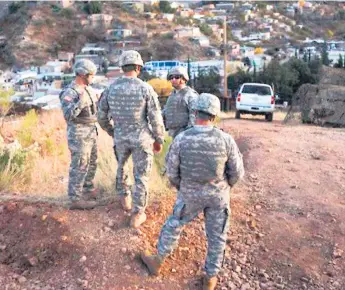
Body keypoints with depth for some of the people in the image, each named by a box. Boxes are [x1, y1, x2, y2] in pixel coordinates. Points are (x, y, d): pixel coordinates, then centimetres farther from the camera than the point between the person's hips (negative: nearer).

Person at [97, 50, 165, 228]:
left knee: (121, 166, 30)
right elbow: (156, 119, -13)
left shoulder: (110, 88, -4)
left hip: (120, 138, 3)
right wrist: (159, 140, 1)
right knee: (141, 176, 9)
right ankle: (137, 215, 14)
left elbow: (102, 117, 5)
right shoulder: (146, 88, -14)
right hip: (142, 139, -3)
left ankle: (125, 199, 43)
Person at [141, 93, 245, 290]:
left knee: (173, 226, 21)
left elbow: (172, 172, -9)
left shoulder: (181, 139, -20)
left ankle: (157, 262, 38)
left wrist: (181, 187, 12)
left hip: (191, 194, 0)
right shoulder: (226, 140, -19)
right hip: (218, 195, 0)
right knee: (216, 236, 17)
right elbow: (237, 172, -10)